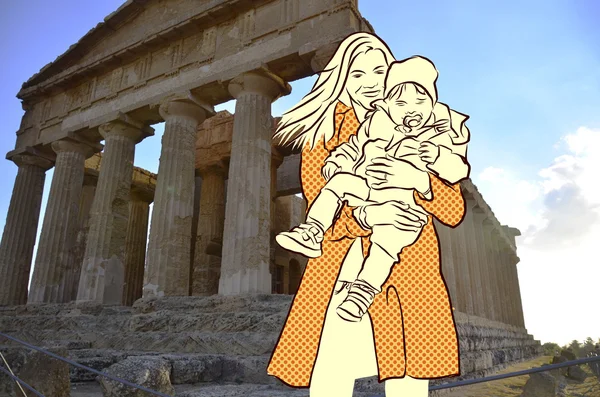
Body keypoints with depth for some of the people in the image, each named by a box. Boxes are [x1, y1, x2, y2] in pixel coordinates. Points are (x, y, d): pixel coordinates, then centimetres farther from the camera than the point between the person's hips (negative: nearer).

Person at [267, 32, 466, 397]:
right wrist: (365, 215, -21)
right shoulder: (323, 131, 9)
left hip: (407, 278, 2)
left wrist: (418, 180, -16)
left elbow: (454, 210, 4)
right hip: (341, 278, -1)